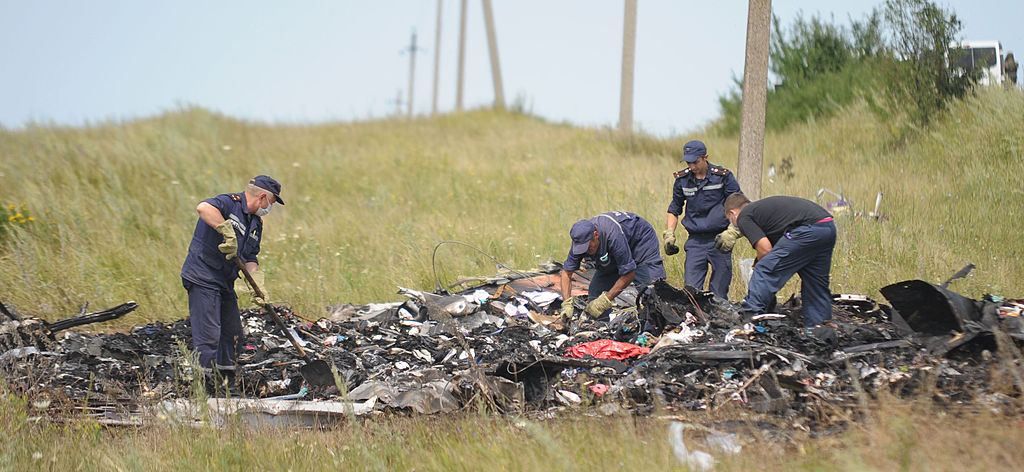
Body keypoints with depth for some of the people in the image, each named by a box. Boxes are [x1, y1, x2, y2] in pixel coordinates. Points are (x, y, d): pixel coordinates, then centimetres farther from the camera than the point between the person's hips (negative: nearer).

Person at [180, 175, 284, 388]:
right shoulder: (229, 203, -14)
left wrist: (259, 288, 1)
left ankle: (227, 378, 29)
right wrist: (228, 233, -36)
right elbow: (203, 208, -35)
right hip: (203, 278, -10)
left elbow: (250, 259, 15)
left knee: (232, 333, 16)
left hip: (225, 282, 10)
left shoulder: (256, 224, 15)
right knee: (208, 335, -12)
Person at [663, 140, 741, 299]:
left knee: (719, 294, -1)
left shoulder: (723, 176, -4)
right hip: (695, 242, 3)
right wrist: (669, 235, 8)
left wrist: (732, 233, -13)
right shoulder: (682, 180, 6)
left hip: (719, 241, -3)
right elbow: (674, 209, 19)